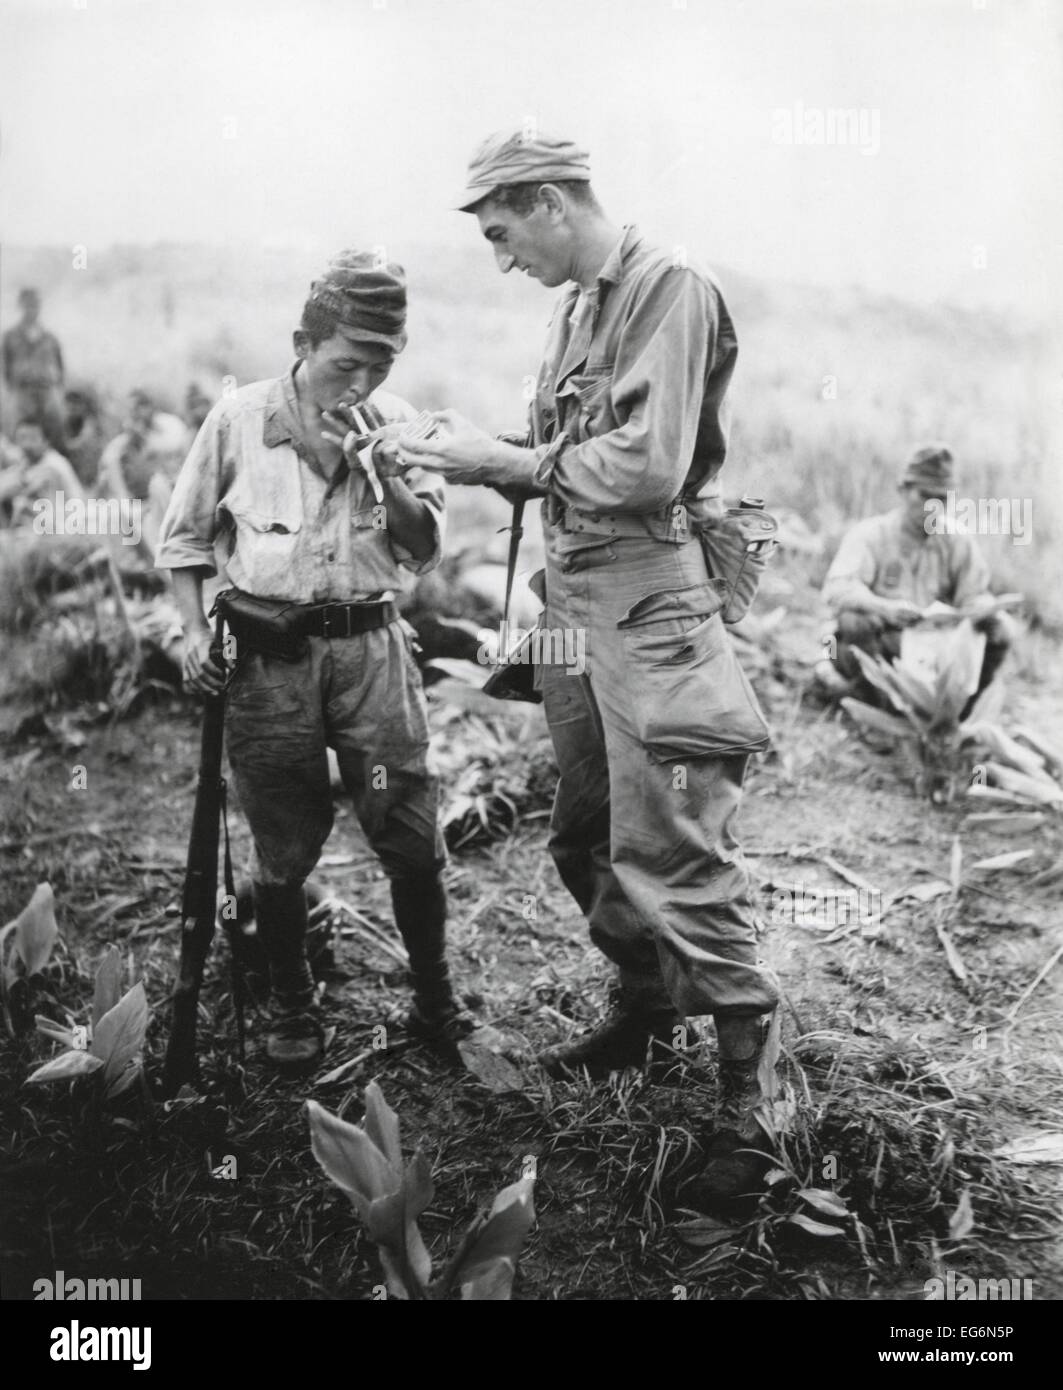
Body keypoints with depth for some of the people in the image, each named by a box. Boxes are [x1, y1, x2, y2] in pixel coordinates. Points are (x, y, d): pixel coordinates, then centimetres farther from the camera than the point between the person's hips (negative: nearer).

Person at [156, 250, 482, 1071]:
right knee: (284, 849, 6)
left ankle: (435, 1002, 19)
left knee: (411, 834, 0)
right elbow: (186, 537, 10)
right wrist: (195, 631, -1)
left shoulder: (397, 426, 3)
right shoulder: (238, 420, -1)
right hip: (270, 653, -1)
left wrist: (384, 477, -13)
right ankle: (293, 1011, 25)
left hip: (371, 642, 1)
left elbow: (425, 551, 3)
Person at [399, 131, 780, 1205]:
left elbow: (647, 465, -20)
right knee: (584, 835, 15)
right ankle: (646, 1013, 34)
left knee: (674, 849, -8)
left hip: (648, 594, -9)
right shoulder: (575, 307, 16)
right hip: (573, 593, 9)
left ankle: (743, 1104, 3)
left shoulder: (670, 291, -10)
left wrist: (504, 461, -14)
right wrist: (481, 458, 2)